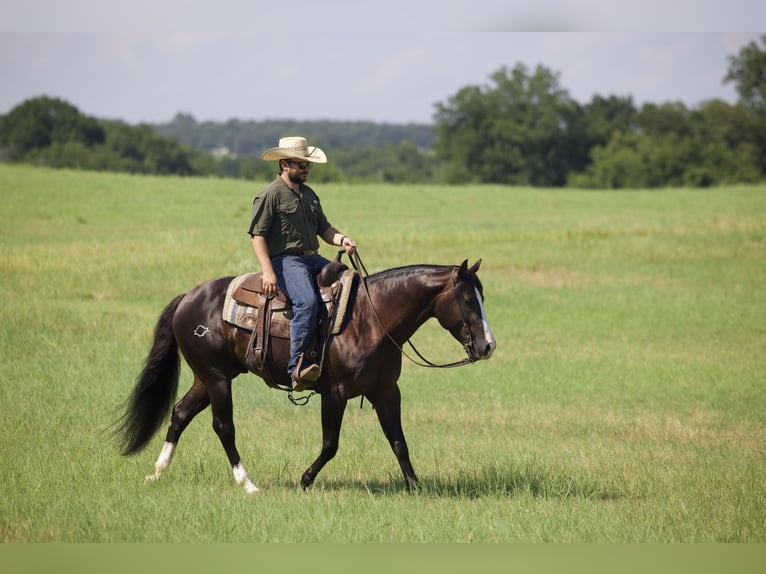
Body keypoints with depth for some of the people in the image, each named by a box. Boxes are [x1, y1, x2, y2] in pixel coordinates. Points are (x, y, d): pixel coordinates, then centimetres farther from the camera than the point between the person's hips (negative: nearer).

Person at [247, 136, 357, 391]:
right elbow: (257, 234, -10)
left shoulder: (309, 195, 21)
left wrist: (341, 239, -2)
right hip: (285, 259, -9)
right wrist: (267, 272, -21)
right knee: (307, 302, -33)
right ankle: (298, 368, -37)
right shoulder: (270, 195, -5)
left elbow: (323, 228, 22)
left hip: (312, 258, 9)